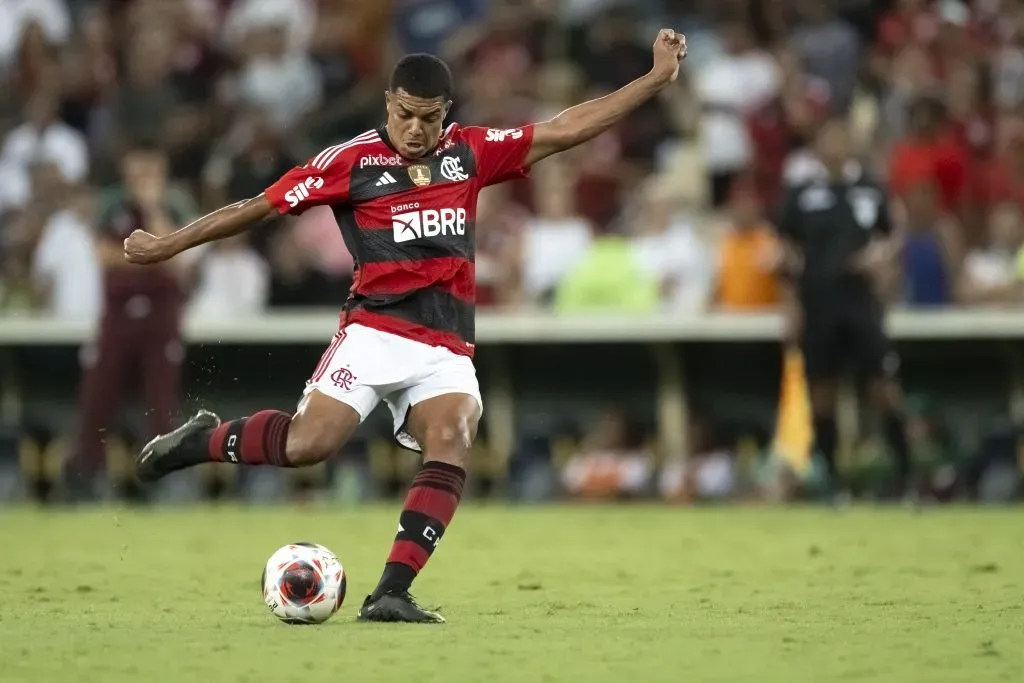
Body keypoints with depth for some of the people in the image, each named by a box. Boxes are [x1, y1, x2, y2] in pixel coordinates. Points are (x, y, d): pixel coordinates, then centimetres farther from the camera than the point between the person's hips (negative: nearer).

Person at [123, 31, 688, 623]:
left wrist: (658, 78, 10)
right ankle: (204, 441, 7)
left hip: (448, 350, 4)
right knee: (310, 442, -22)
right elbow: (260, 207, 3)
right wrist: (168, 246, 3)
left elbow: (565, 130, 13)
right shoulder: (353, 161, 1)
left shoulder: (471, 152, 13)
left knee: (453, 443, -24)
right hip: (376, 332, -3)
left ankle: (391, 594, -26)